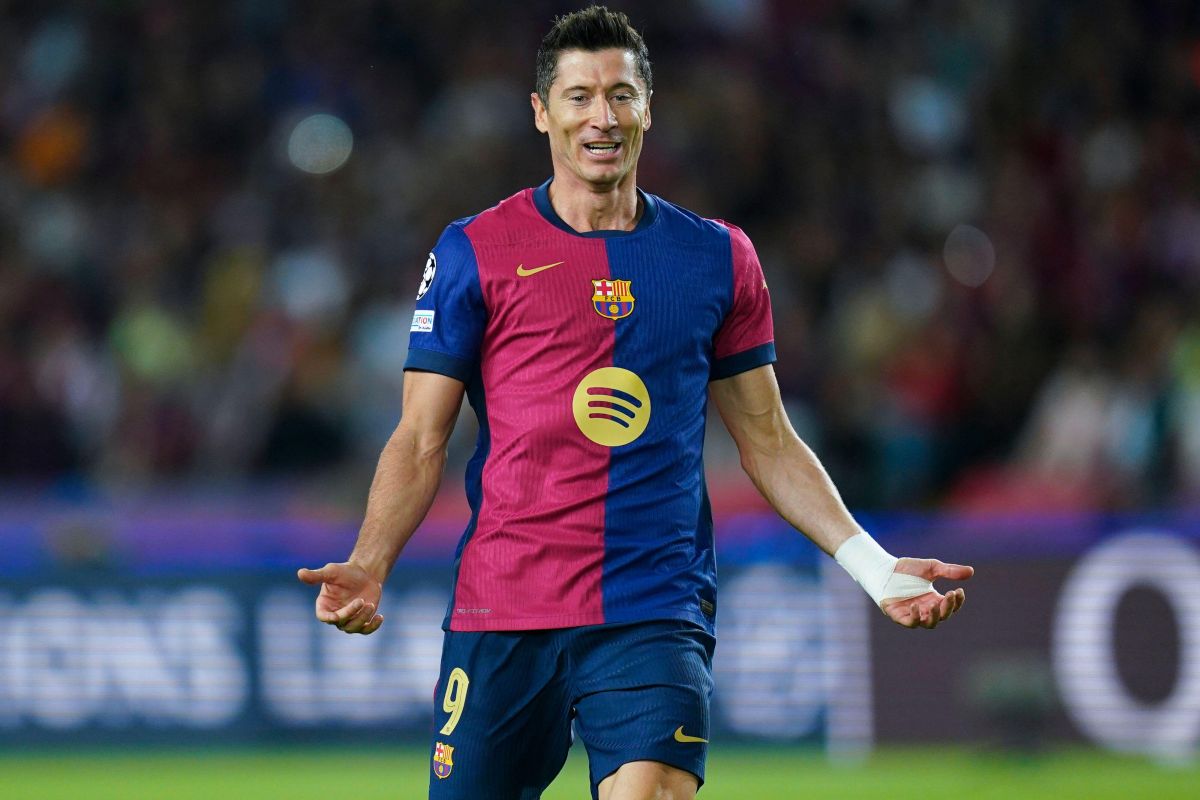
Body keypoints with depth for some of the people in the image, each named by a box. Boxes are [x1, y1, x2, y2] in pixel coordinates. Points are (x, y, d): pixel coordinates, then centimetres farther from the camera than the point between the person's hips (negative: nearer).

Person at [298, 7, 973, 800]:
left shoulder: (718, 257, 10)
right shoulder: (474, 252, 4)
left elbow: (766, 440, 15)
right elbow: (421, 441, 4)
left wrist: (874, 566, 6)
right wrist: (369, 566, -12)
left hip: (656, 617, 0)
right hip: (501, 612, 0)